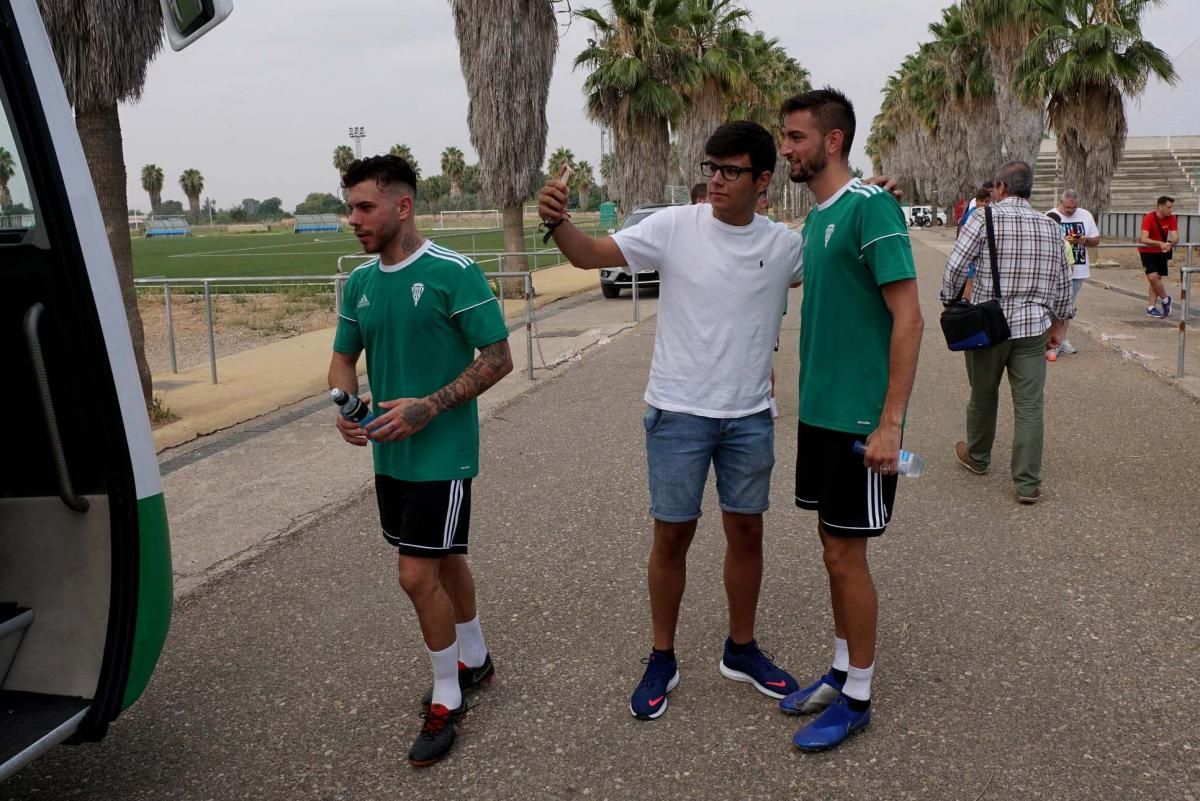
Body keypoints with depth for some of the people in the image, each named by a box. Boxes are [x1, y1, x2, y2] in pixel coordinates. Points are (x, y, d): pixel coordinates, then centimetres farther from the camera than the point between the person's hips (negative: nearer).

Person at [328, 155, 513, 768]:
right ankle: (475, 661, 40)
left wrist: (428, 407, -22)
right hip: (390, 454, 7)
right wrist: (345, 407, -9)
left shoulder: (454, 273, -15)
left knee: (418, 574, -5)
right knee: (444, 560, 19)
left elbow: (498, 358, -14)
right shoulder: (360, 283, 5)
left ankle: (446, 701, 15)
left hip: (441, 453, -6)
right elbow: (343, 357, 13)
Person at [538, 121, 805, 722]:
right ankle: (662, 659, 24)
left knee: (746, 532, 13)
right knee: (673, 534, 6)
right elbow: (594, 255, -12)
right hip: (678, 411, -3)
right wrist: (558, 223, -33)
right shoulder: (674, 226, -8)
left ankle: (741, 649, 33)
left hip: (750, 416, 3)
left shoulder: (785, 244, 1)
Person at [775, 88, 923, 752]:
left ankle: (857, 697, 18)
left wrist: (889, 423, -21)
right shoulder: (815, 216, 11)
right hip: (819, 411, 8)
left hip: (859, 418, -8)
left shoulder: (870, 207, -15)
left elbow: (908, 319, -18)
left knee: (846, 555, 1)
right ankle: (841, 670, 31)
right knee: (834, 547, 16)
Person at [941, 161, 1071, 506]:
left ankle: (977, 458, 37)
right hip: (1033, 327, 2)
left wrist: (950, 304, 4)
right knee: (1029, 405, 3)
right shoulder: (1050, 226, 7)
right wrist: (1059, 322, 22)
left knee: (983, 396, 16)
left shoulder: (984, 219, -7)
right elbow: (1063, 281, 12)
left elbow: (955, 267, -11)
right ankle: (1028, 483, 3)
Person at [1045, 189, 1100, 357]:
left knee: (1068, 307, 15)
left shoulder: (1086, 215, 7)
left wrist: (1085, 240, -9)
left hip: (1078, 270, 5)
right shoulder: (1050, 217, -8)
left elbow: (1096, 240, 12)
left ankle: (1062, 340, 25)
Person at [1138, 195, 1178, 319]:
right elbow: (1144, 239, -33)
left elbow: (1175, 238, -17)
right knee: (1153, 277, -16)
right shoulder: (1149, 218, -23)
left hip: (1162, 251, 4)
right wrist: (1160, 243, -45)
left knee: (1157, 278, 4)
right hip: (1147, 251, -4)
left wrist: (1170, 243, -39)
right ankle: (1165, 300, 7)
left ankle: (1151, 308, 10)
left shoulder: (1171, 218, -10)